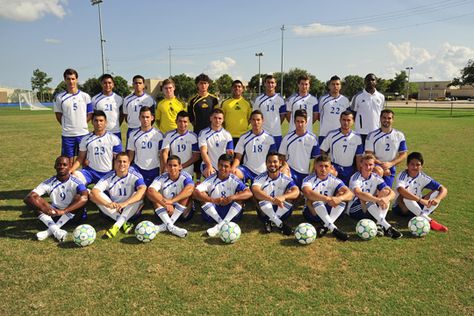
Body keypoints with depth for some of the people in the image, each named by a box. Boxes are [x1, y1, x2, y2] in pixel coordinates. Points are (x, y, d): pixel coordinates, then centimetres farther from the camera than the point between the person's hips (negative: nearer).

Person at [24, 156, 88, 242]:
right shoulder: (48, 183, -9)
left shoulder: (75, 182, -17)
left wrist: (63, 211, -46)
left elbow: (84, 198, -37)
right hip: (55, 213, 3)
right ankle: (55, 230, -34)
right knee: (34, 199, -17)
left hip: (73, 214, -3)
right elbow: (28, 198, -19)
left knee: (79, 197, -32)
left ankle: (51, 231, -30)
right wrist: (44, 209, -37)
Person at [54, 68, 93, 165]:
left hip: (83, 133, 1)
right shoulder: (60, 97, 1)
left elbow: (90, 114, 6)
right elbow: (58, 115, 8)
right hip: (67, 135, 0)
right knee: (69, 162, 5)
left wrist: (81, 124, -1)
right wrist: (67, 126, 3)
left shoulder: (85, 96, 2)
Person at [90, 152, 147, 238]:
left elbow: (142, 189, -33)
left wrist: (125, 203, -46)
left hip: (130, 210, -2)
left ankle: (117, 225, -35)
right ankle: (124, 223, -28)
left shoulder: (135, 176, -14)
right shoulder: (109, 177, -8)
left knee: (140, 194, -29)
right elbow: (94, 191, -22)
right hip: (113, 210, 2)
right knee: (93, 195, -19)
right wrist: (107, 204, -40)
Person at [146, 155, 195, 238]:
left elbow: (190, 188, -35)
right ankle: (170, 226, -36)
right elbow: (150, 191, -26)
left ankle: (166, 225, -29)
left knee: (187, 193, -26)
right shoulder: (162, 178, -7)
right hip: (165, 212, 2)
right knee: (153, 194, -20)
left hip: (183, 212, -1)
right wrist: (166, 204, -39)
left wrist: (172, 201, -45)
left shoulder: (185, 177, -12)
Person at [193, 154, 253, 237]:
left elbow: (249, 193, -18)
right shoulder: (211, 179, -5)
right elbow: (195, 192, -19)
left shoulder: (234, 180, -4)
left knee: (240, 195, -22)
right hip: (212, 213, 0)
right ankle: (223, 224, -28)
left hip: (231, 213, 0)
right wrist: (213, 200, -31)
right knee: (202, 194, -20)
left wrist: (232, 198, -32)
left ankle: (220, 226, -34)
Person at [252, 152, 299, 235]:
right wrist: (272, 199, -50)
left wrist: (283, 197, -47)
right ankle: (280, 224, -25)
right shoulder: (261, 178, -11)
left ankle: (270, 222, -19)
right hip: (265, 212, -1)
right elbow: (255, 191, -33)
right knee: (260, 194, -28)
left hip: (281, 212, 1)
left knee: (289, 192, -22)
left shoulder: (286, 179, -7)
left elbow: (296, 192, -26)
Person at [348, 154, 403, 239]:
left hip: (371, 211, 5)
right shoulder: (355, 178, -16)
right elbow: (358, 193, -37)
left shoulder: (376, 177, 0)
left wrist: (386, 199, -34)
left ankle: (380, 224, -28)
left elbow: (392, 193, -10)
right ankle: (387, 227, -39)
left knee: (386, 191, -14)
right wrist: (378, 200, -48)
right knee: (367, 199, -34)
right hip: (354, 210, -5)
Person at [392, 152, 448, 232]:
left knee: (437, 193, -13)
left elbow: (443, 189, -10)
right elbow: (400, 190, -41)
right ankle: (429, 221, -35)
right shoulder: (402, 175, -19)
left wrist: (437, 199, -32)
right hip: (401, 207, -5)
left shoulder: (423, 177, -6)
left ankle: (422, 217, -32)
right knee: (405, 195, -36)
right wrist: (421, 200, -46)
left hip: (416, 207, 5)